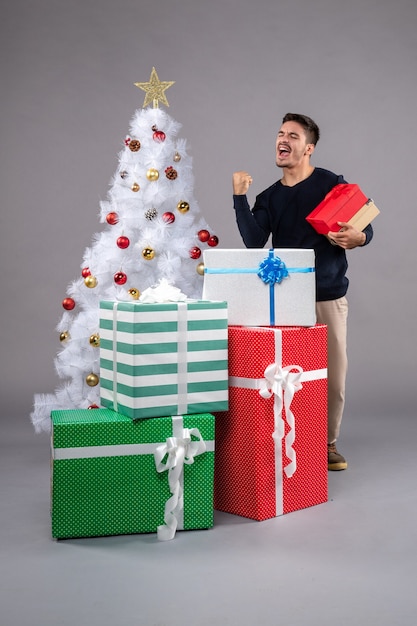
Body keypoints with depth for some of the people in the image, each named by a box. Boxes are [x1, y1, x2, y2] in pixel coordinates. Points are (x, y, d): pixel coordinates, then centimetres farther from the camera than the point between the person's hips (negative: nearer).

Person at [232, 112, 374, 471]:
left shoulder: (332, 184, 0)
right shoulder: (269, 197, 10)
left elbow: (366, 229, 3)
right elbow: (254, 242, -6)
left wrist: (358, 238, -20)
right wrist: (240, 197, -10)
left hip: (328, 297, -2)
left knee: (334, 375, 2)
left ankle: (328, 443, 19)